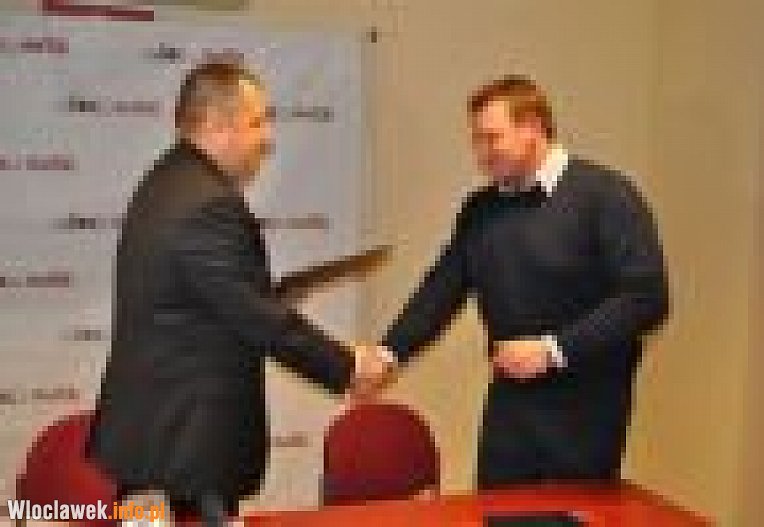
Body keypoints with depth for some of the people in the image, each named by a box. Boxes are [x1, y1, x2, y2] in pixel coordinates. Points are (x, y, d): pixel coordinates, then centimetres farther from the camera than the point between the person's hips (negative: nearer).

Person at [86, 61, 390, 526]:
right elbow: (259, 318, -21)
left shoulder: (166, 185, 9)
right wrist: (346, 365, -9)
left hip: (155, 427, 10)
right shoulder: (210, 204, -22)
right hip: (186, 439, -10)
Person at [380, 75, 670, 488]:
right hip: (508, 407, 5)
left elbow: (646, 297, -16)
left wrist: (555, 349, -19)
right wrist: (390, 353, -1)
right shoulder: (480, 210, 7)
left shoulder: (605, 195, -10)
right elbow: (441, 290, 11)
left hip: (584, 412, -4)